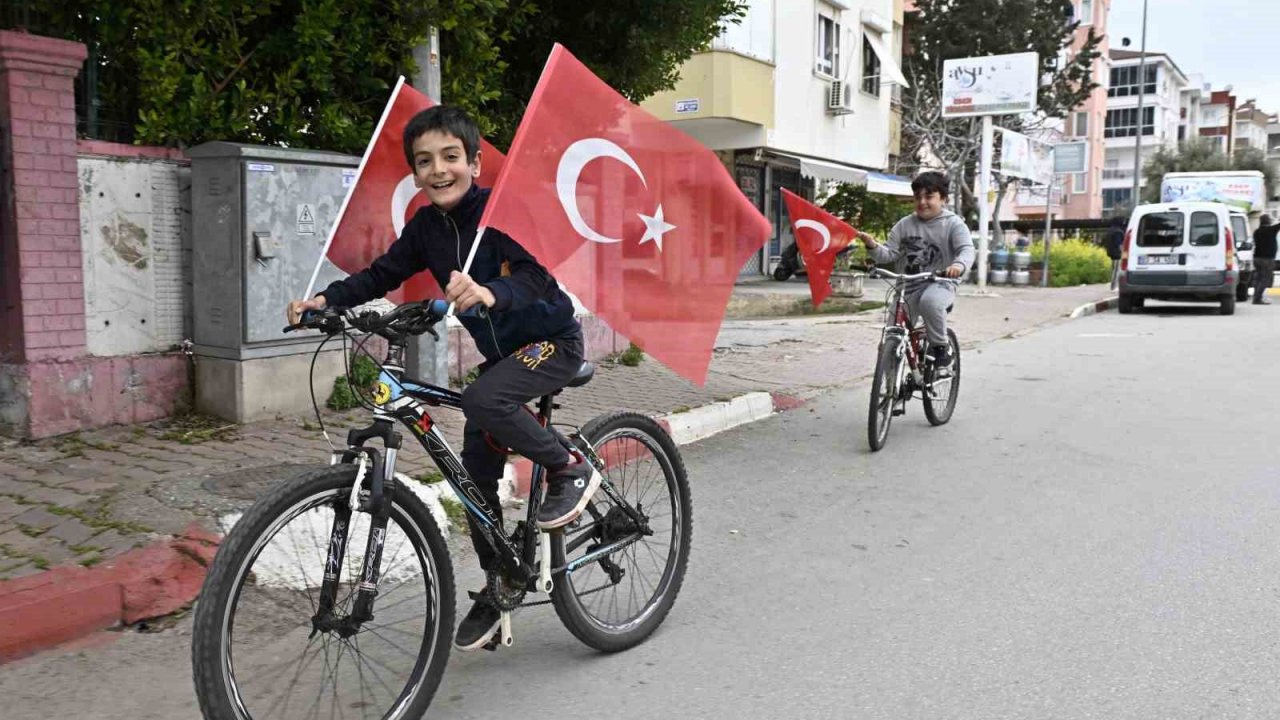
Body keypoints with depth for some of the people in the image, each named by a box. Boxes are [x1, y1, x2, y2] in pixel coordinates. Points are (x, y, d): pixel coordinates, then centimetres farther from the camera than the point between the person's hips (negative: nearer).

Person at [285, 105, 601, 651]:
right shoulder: (426, 226, -2)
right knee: (476, 470, 5)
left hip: (552, 339, -7)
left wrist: (490, 293, -55)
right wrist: (326, 299, -13)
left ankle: (570, 469, -10)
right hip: (501, 350, 7)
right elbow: (381, 275, 3)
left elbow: (538, 274, -35)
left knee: (482, 400, -34)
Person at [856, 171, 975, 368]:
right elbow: (889, 254, 5)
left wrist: (959, 265, -39)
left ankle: (941, 346, -17)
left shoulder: (953, 224, -1)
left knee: (930, 301, -39)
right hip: (907, 288, 4)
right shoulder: (904, 225, 8)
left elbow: (967, 249, -15)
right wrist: (873, 246, -18)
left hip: (939, 285, -4)